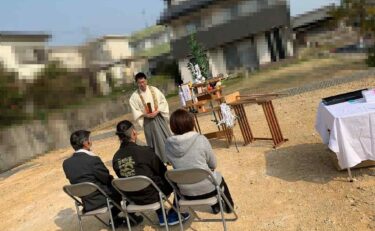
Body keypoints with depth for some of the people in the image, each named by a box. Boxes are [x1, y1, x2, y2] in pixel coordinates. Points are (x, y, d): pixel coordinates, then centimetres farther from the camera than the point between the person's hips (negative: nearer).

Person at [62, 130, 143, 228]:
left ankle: (115, 218, 32)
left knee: (114, 186, 28)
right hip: (101, 199, -7)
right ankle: (131, 218, 29)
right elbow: (107, 179, -13)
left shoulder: (66, 163, -4)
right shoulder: (93, 160, -25)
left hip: (87, 203, 7)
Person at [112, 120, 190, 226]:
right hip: (151, 195, -5)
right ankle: (173, 215, 23)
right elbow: (162, 172, -7)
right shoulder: (144, 151, -20)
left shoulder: (115, 158, -7)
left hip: (133, 197, 5)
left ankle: (161, 216, 34)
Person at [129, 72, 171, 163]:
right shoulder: (135, 96, -7)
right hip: (148, 121, -2)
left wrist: (157, 111, -14)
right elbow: (135, 111, -5)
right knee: (155, 141, 4)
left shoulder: (154, 90, -2)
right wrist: (145, 115, -19)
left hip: (159, 118, 2)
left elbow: (163, 101, 1)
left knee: (166, 138, 9)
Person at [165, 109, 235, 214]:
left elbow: (174, 165, 5)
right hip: (207, 188, -3)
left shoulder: (168, 144, -10)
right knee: (219, 177, 34)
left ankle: (216, 206, 51)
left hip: (186, 192, 3)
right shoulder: (201, 139, -18)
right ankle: (229, 205, 53)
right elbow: (213, 164, -5)